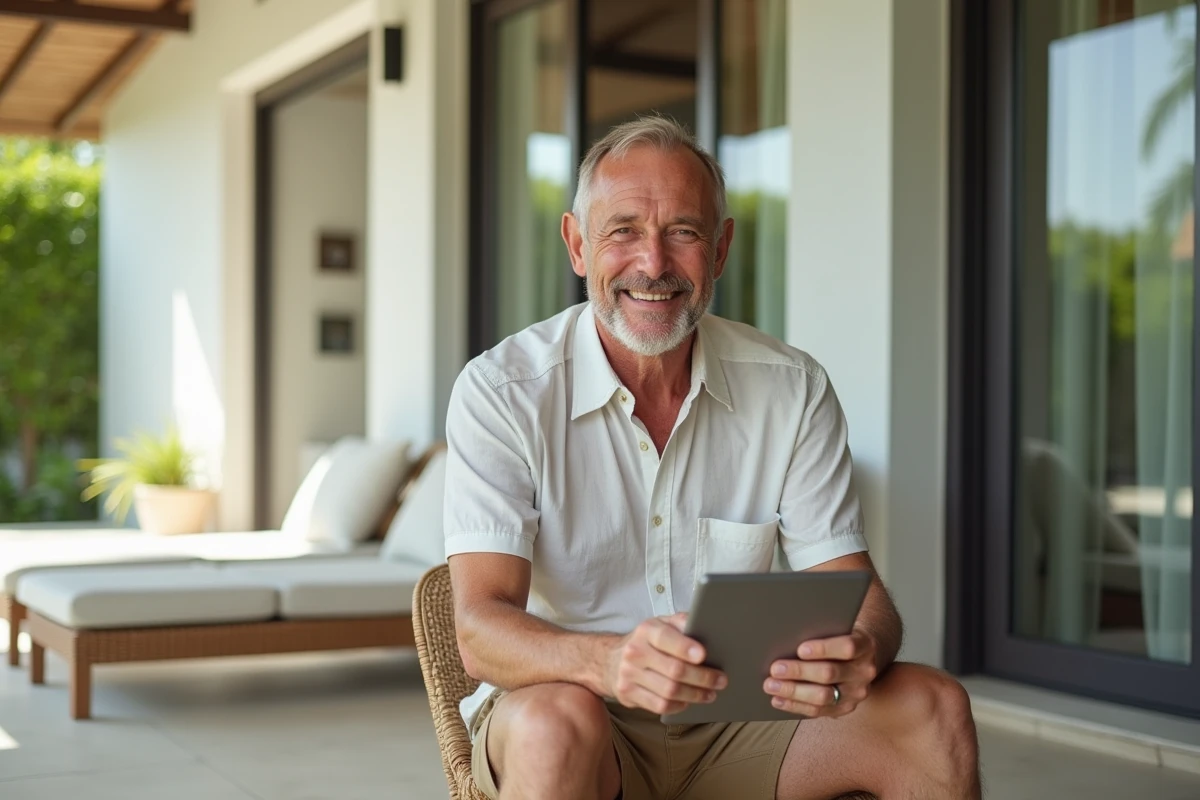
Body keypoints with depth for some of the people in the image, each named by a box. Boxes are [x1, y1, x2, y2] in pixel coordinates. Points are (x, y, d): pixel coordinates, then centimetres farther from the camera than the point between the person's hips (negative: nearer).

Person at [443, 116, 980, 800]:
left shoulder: (793, 391, -1)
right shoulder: (503, 391, -12)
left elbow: (855, 591, -3)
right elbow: (480, 629, -20)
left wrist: (858, 650, -30)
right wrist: (608, 661, -43)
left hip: (737, 728, 3)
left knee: (934, 707, -19)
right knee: (558, 725, -37)